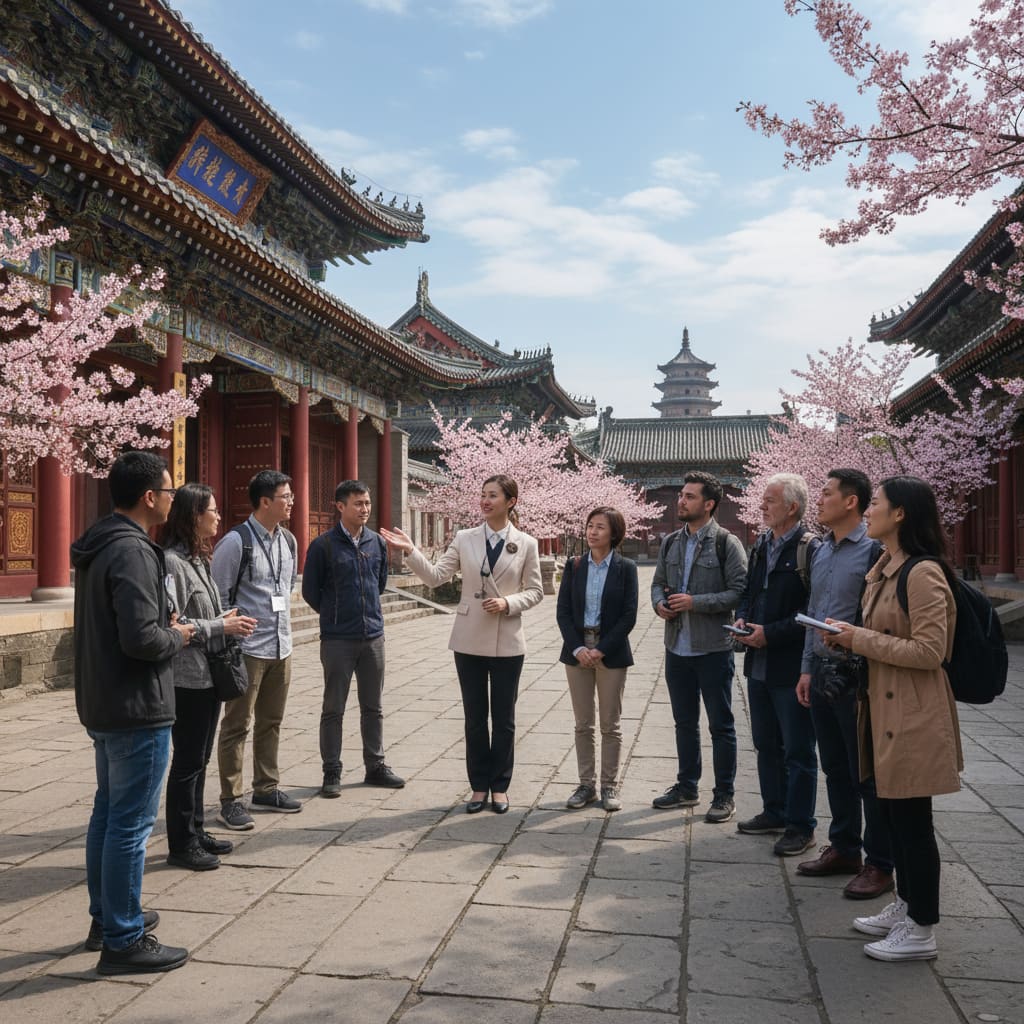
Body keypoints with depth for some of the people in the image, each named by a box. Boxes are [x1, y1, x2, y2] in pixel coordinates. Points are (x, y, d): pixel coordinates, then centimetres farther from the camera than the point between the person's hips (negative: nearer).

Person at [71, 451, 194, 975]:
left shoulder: (96, 547, 10)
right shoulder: (132, 551, -21)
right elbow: (141, 638, -28)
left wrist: (164, 623, 8)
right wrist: (178, 636, -9)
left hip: (101, 705, 10)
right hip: (137, 709, -10)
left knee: (108, 812, 19)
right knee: (130, 823, -1)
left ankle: (106, 918, 33)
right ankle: (123, 941, 9)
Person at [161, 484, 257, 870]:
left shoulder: (198, 559, 12)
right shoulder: (172, 561, -17)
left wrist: (225, 619, 3)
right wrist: (221, 626, -17)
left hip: (208, 674, 9)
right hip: (188, 678, -9)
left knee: (200, 758, 17)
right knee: (187, 761, 2)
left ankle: (195, 831, 29)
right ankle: (181, 844, 14)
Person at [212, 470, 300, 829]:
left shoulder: (288, 540, 8)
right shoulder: (236, 541, -14)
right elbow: (218, 595, -11)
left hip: (281, 647, 7)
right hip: (248, 648, -7)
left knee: (271, 722, 16)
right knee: (237, 725, 1)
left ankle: (266, 789, 29)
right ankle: (230, 801, 10)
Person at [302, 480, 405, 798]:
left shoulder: (378, 543, 4)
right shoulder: (323, 545, -9)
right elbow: (310, 590, -1)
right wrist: (333, 614, 8)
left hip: (373, 636, 4)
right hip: (337, 639, -4)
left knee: (373, 707, 13)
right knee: (333, 709, 5)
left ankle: (375, 766, 25)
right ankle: (331, 772, 15)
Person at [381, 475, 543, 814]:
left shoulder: (526, 544, -2)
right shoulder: (464, 538, 1)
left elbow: (535, 591, 1)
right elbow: (436, 576, -4)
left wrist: (508, 603, -16)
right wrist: (411, 550, -16)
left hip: (507, 642, -1)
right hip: (470, 640, 1)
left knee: (503, 718, 9)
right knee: (475, 718, 9)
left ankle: (500, 786, 23)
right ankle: (479, 786, 23)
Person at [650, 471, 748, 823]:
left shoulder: (726, 544, -10)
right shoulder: (671, 543, 9)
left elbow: (740, 592, -15)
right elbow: (658, 582, 17)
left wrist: (695, 602, -21)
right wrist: (659, 603, -4)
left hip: (713, 649, -6)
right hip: (677, 647, 6)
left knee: (721, 724, 5)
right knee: (684, 722, 17)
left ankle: (724, 795, 17)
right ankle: (687, 787, 31)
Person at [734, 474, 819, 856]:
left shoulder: (810, 549, -15)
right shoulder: (761, 545, 10)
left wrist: (771, 633, -20)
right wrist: (742, 618, 1)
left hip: (791, 666, -8)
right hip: (759, 663, 8)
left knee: (798, 750, 5)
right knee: (766, 744, 18)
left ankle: (800, 826, 16)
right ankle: (774, 813, 33)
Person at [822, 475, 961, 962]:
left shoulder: (923, 573, -19)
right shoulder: (884, 569, 12)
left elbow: (929, 650, -24)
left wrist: (860, 639, -19)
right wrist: (849, 638, 4)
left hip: (912, 715, -10)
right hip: (882, 707, 10)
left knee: (911, 820, 1)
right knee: (892, 812, 18)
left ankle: (920, 931, 14)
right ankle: (905, 906, 33)